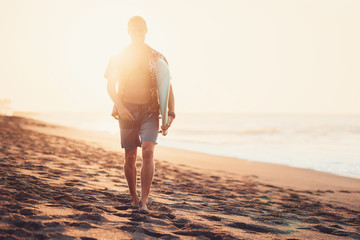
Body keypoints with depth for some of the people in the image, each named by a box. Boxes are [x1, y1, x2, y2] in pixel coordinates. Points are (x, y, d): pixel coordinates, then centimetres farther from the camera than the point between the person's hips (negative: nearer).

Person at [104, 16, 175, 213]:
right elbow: (111, 87, 6)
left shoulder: (157, 57, 8)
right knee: (130, 156, 3)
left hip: (150, 110, -1)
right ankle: (133, 197, 21)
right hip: (127, 111, 1)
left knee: (147, 151, -17)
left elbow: (167, 87, 9)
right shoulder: (119, 58, 7)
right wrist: (120, 106, -11)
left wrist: (171, 114, -2)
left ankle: (144, 201, -17)